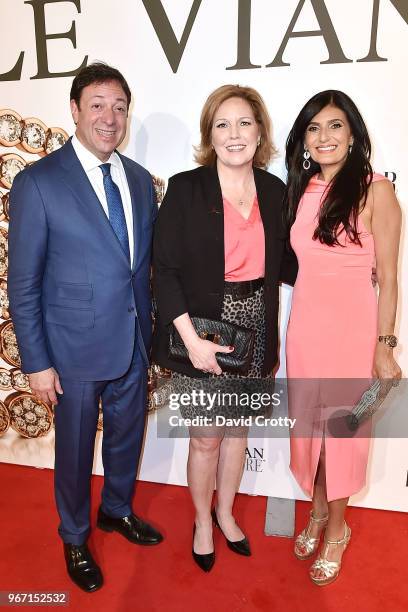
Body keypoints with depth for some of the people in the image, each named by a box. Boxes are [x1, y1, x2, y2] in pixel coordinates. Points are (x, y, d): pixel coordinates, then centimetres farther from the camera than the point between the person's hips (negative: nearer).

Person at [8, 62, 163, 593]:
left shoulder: (141, 180, 4)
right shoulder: (37, 182, -12)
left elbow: (144, 265, 7)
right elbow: (23, 284, -11)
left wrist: (149, 330, 8)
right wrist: (37, 362, -11)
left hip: (133, 344, 5)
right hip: (75, 349, -4)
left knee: (128, 435, 22)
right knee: (75, 449, 16)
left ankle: (118, 509, 51)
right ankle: (75, 538, 44)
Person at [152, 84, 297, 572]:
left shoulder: (274, 192, 3)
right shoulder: (185, 188, -9)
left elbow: (285, 264, 10)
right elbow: (164, 268, -11)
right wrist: (191, 339, -17)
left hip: (254, 334, 4)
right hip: (201, 334, -4)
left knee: (237, 429, 20)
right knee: (206, 439, 11)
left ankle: (225, 512, 46)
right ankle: (202, 522, 41)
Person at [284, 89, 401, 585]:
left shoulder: (375, 191, -8)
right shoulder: (301, 190, 7)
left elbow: (387, 277, -7)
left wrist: (385, 347, -8)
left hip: (352, 325, -4)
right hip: (304, 322, 5)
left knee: (342, 428, 11)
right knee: (307, 422, 16)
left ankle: (336, 528, 35)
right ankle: (317, 511, 41)